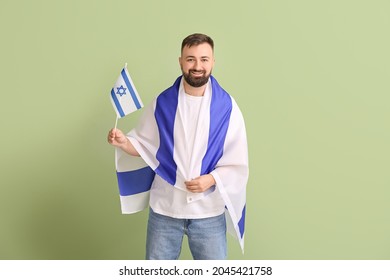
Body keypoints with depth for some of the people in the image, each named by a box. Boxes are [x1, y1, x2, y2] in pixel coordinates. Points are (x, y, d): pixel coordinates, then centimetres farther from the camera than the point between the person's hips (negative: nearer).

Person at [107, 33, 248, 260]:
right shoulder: (162, 103, -2)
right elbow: (144, 146, 5)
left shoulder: (226, 107, -6)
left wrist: (211, 179, -19)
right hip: (164, 207, 1)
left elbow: (238, 164, -4)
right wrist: (123, 142, -16)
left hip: (208, 210, -1)